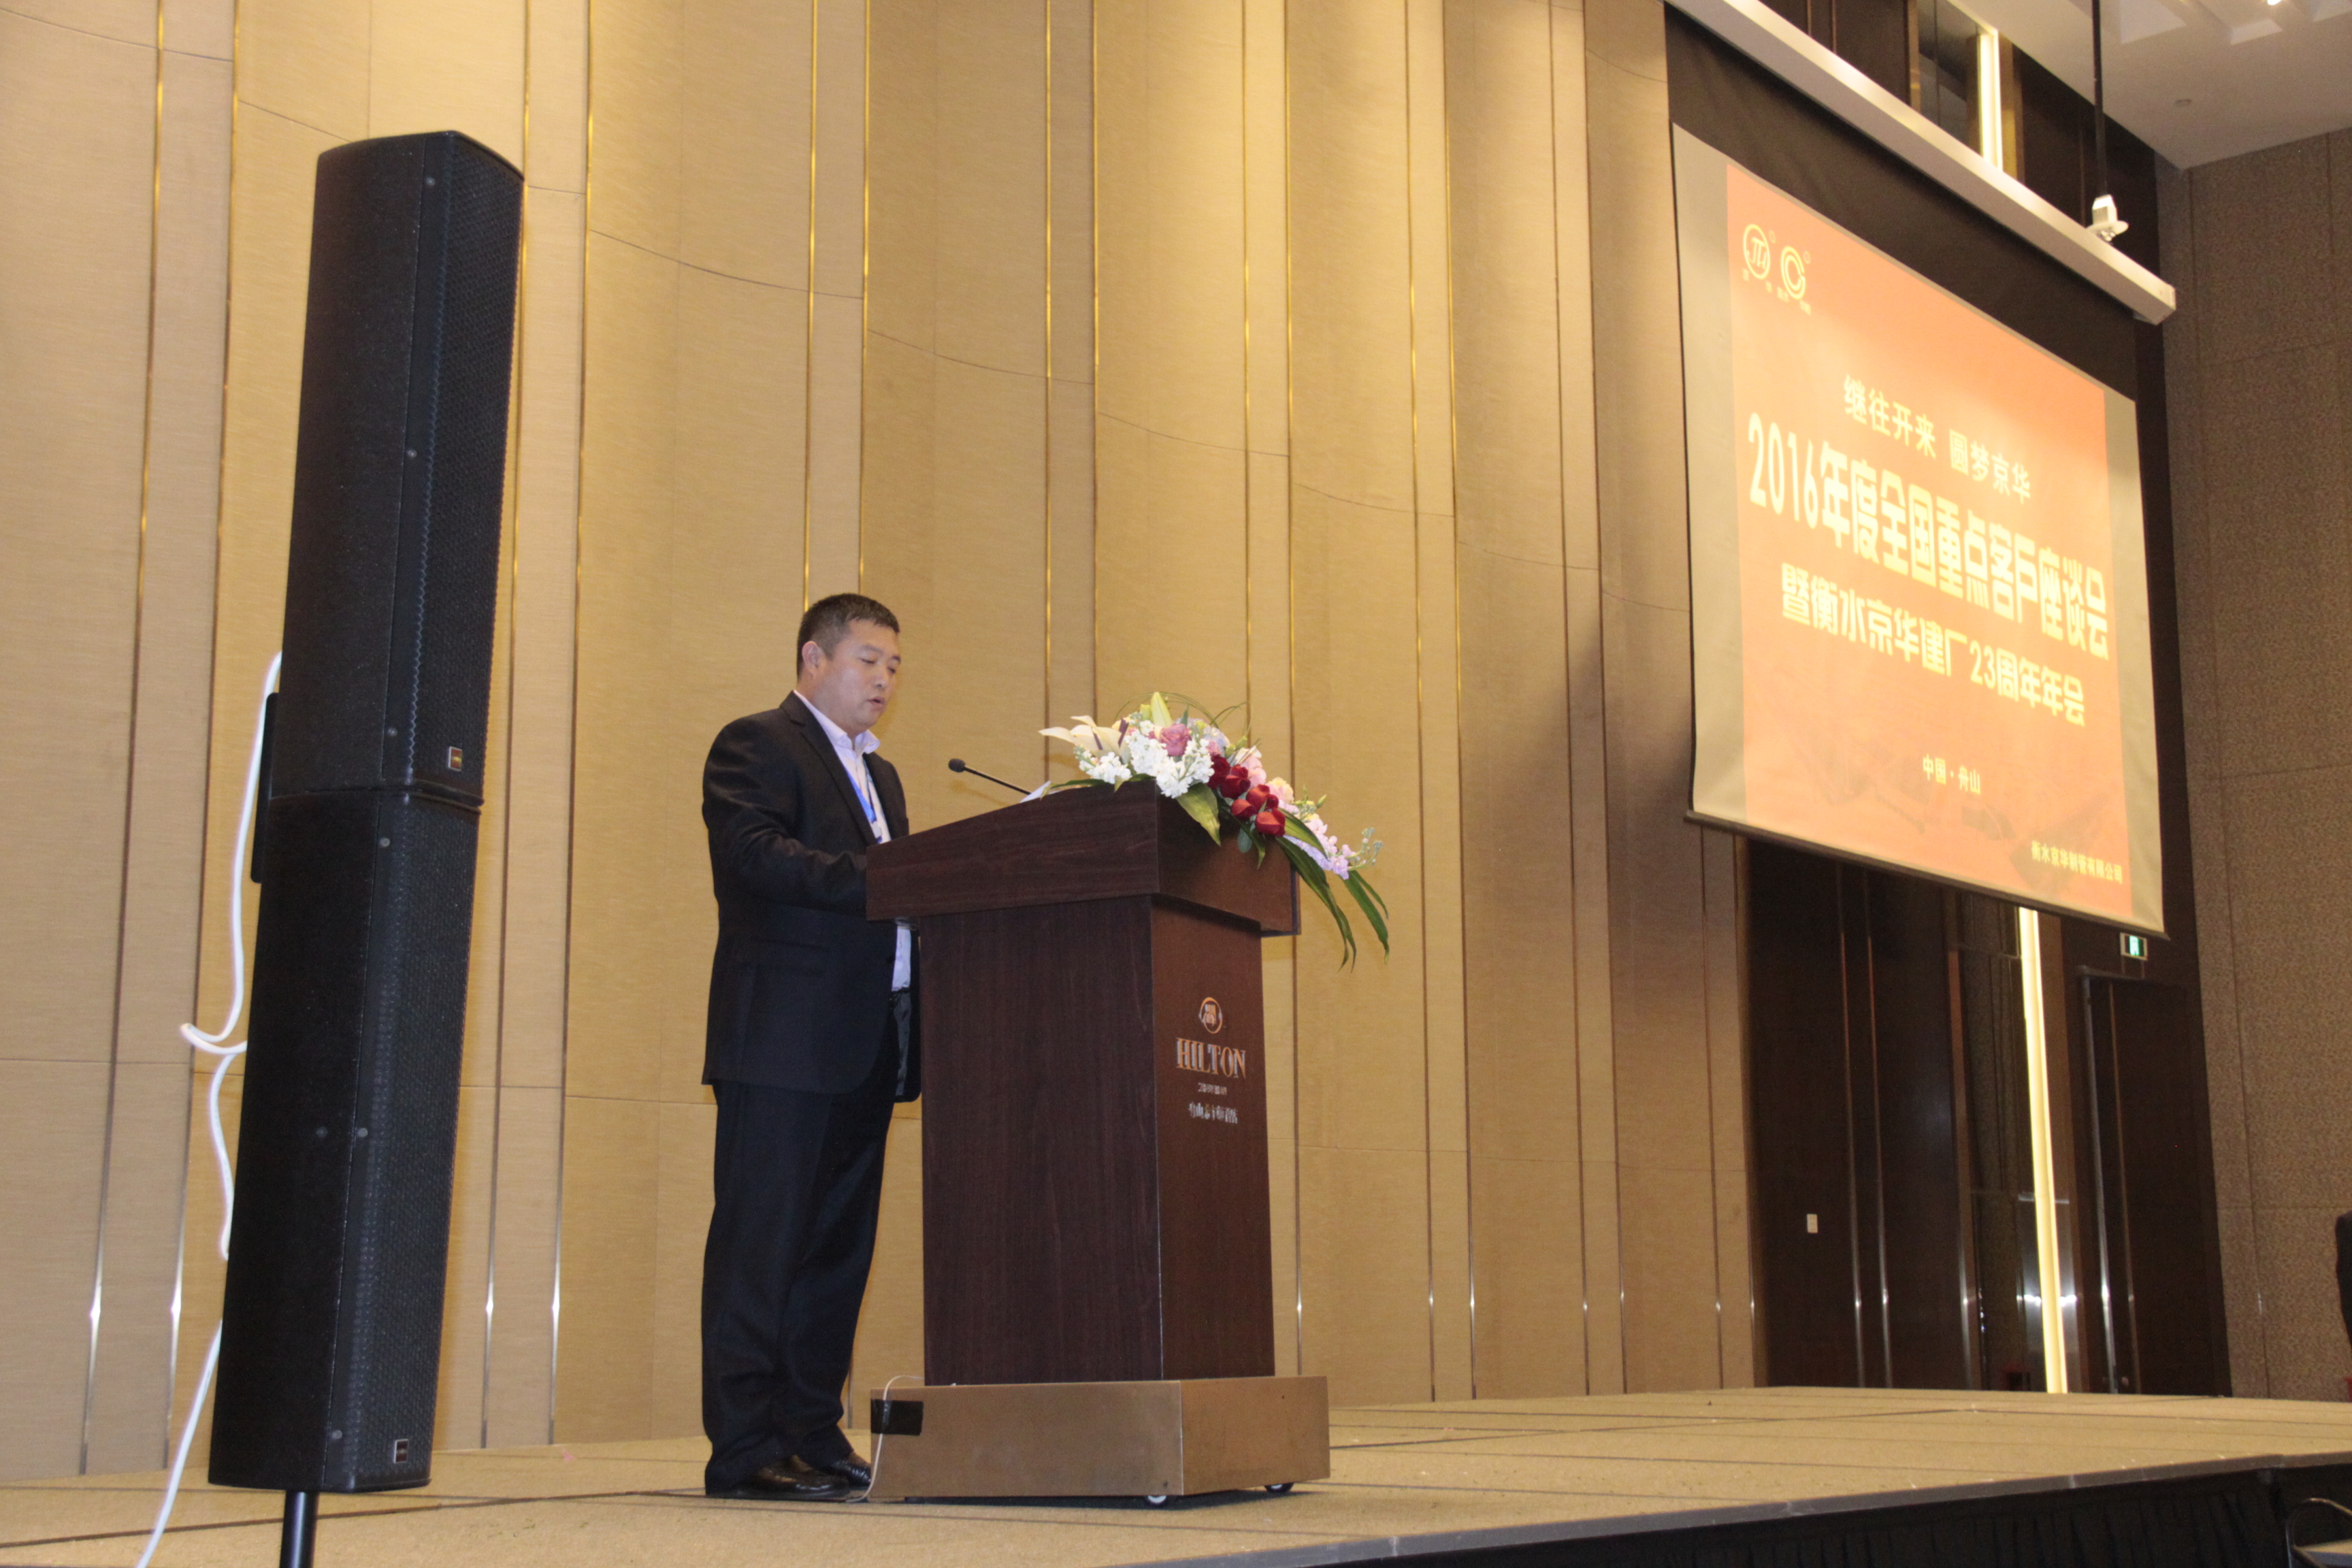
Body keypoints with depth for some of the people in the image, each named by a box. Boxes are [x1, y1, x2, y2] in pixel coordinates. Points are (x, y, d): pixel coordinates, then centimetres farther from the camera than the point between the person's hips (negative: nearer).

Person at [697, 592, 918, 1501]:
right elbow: (754, 853, -17)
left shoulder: (878, 775, 26)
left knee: (838, 1247, 9)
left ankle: (812, 1436, 15)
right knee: (761, 1243, -6)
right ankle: (745, 1450, -4)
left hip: (864, 1047, 9)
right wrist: (876, 879, -24)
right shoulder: (755, 746, 0)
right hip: (783, 1038, -8)